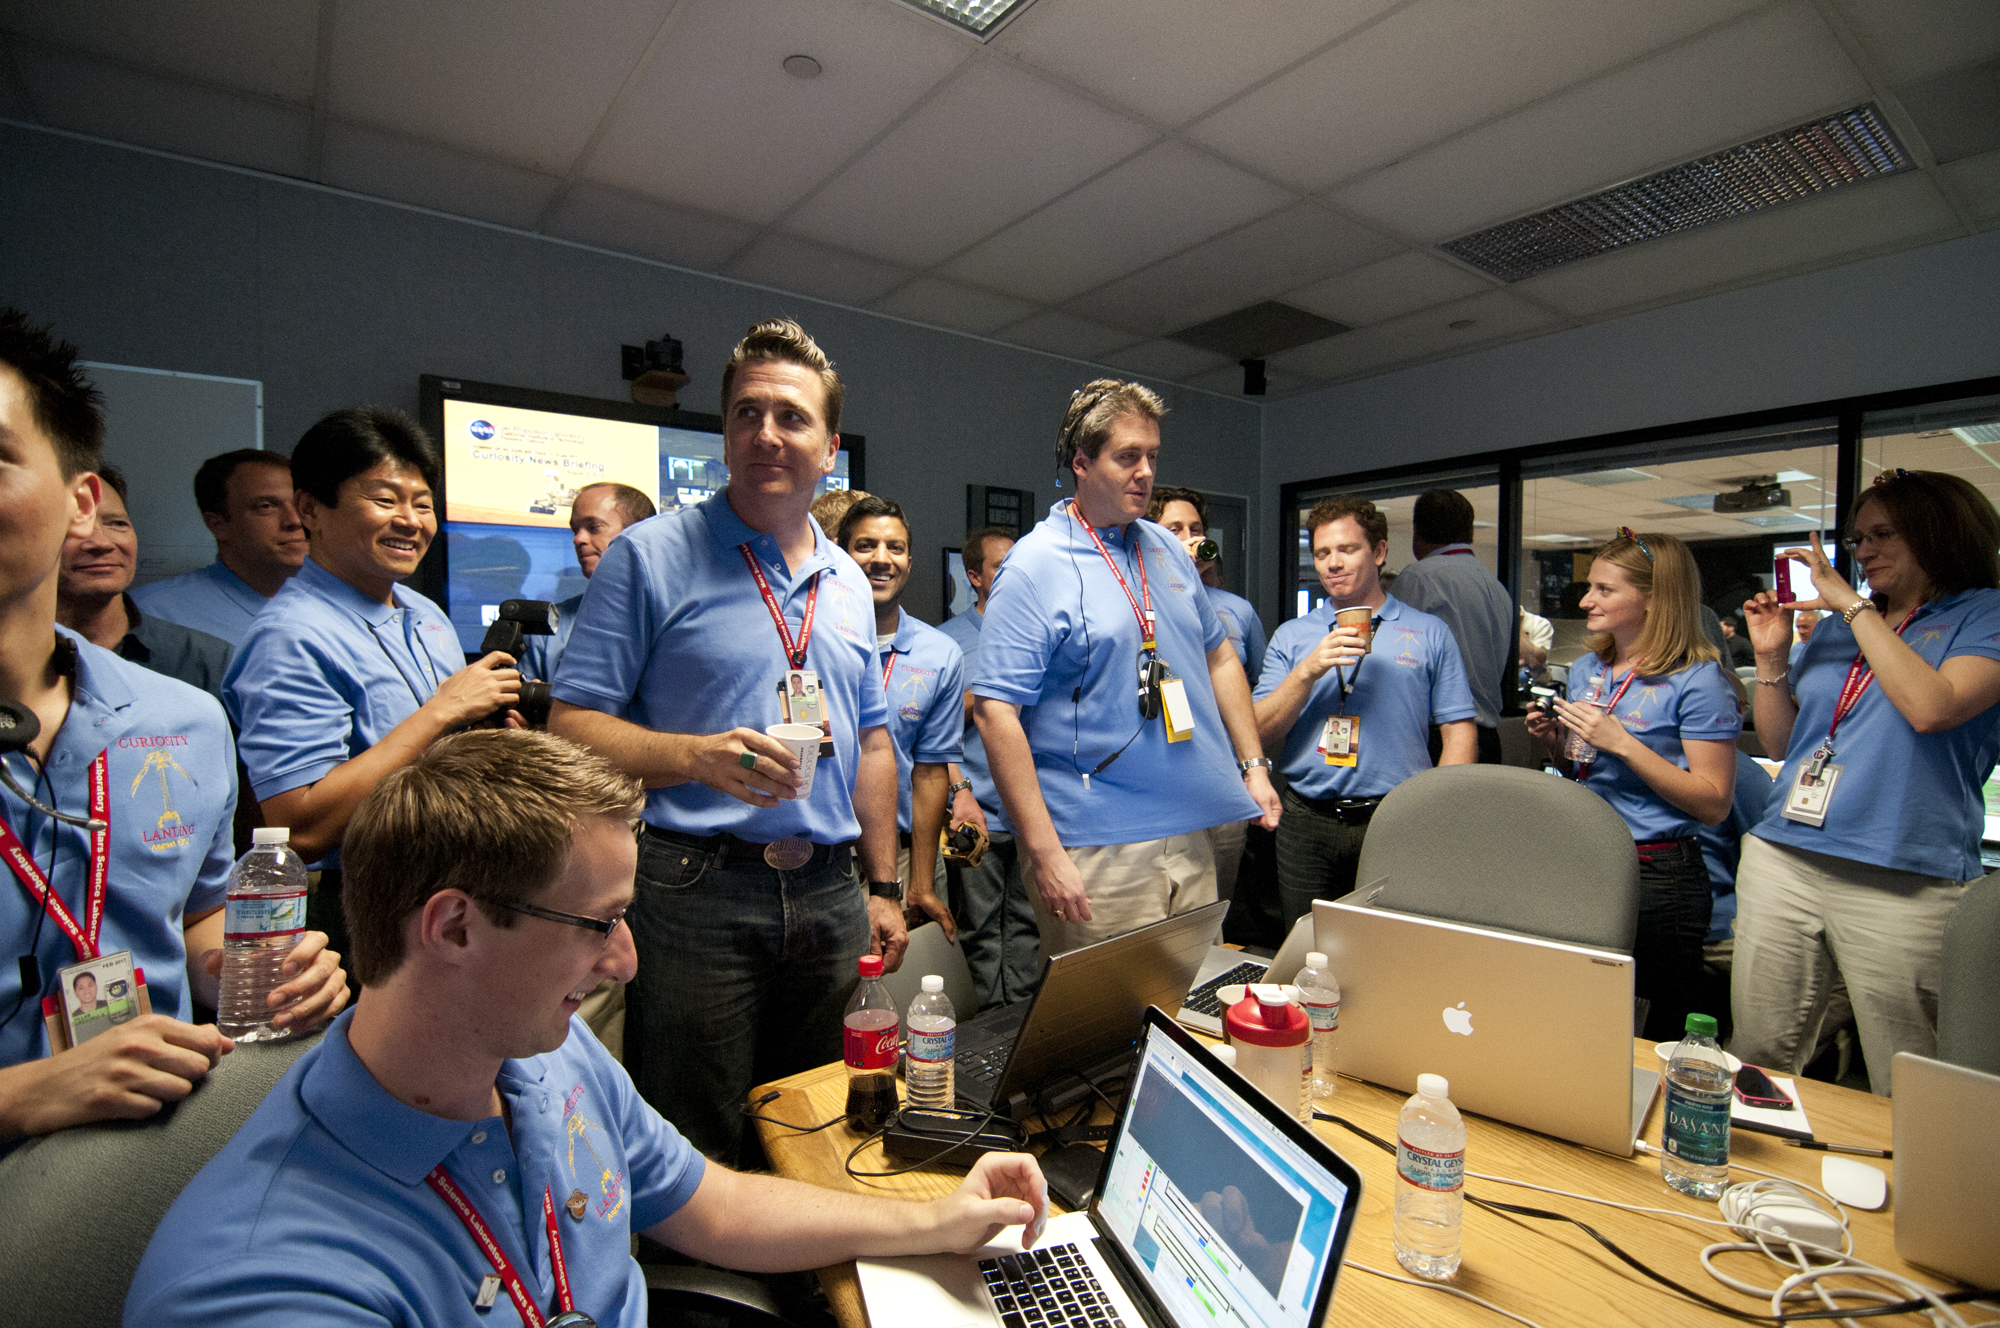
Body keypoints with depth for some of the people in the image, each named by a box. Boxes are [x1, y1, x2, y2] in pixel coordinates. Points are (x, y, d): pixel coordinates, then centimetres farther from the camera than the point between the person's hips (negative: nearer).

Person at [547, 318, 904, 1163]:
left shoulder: (849, 584, 12)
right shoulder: (651, 557, -5)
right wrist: (700, 756, -25)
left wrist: (883, 886, 13)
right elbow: (571, 727, -8)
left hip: (828, 893, 5)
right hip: (697, 892, -5)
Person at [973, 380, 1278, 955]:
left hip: (1191, 833, 7)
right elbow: (994, 710, -18)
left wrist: (1253, 765, 14)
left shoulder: (1166, 548, 10)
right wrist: (1044, 853, -20)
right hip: (1098, 850, -7)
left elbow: (1218, 655, 20)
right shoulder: (1034, 567, -12)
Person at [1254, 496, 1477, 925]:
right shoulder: (1291, 636, 11)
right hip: (1307, 824, 1)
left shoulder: (1430, 633, 8)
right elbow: (1262, 736, 3)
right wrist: (1309, 670, -10)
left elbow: (1459, 733, 3)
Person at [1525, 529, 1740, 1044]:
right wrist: (1554, 740, -1)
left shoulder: (1698, 680, -11)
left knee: (1656, 1038, 9)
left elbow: (1714, 804, -15)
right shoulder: (1586, 669, 9)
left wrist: (1622, 742, -22)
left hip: (1659, 876, -6)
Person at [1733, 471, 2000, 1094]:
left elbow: (1930, 708, -17)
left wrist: (1855, 606, -9)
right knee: (1756, 1065, 10)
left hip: (1904, 886, -4)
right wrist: (1770, 656, 6)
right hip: (1781, 862, 5)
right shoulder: (1835, 623, 18)